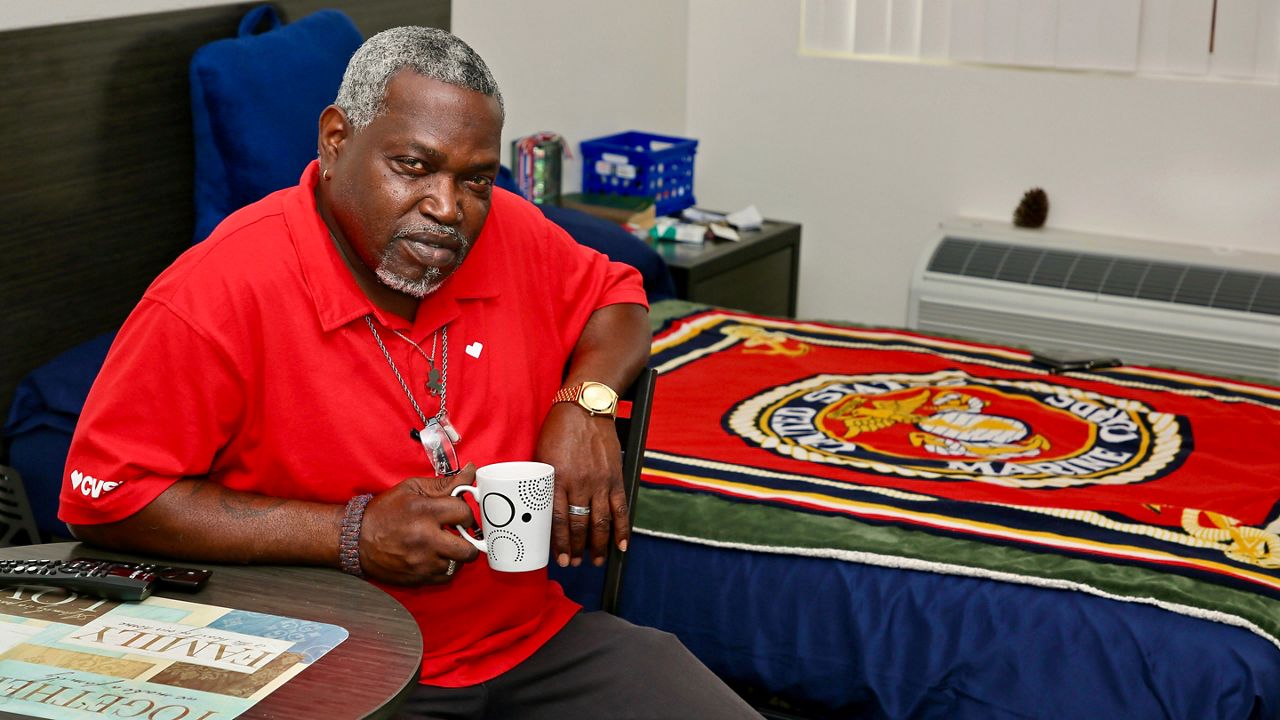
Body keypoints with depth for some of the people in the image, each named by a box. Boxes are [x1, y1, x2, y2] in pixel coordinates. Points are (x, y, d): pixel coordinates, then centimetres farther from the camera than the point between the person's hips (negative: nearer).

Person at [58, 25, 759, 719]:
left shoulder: (509, 232, 2)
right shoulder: (221, 290, -16)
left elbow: (615, 296, 21)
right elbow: (102, 498, -15)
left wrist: (583, 403, -3)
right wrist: (351, 536, -19)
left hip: (534, 635, 5)